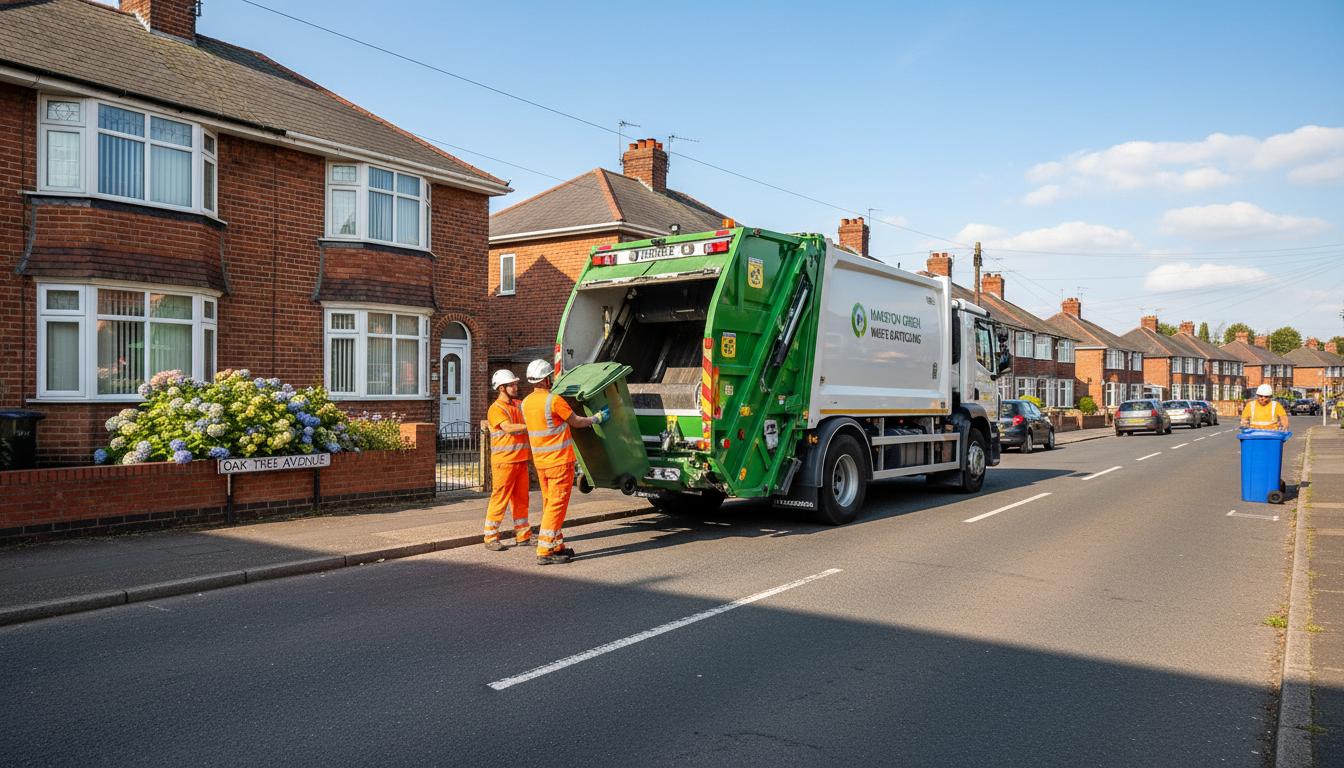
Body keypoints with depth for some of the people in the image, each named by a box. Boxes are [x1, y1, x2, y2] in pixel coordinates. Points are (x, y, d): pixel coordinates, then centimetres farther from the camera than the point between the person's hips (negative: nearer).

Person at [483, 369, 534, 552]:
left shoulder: (519, 405, 14)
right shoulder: (495, 409, -9)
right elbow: (508, 428, -23)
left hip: (521, 459, 7)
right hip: (504, 461, -7)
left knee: (521, 498, 11)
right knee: (500, 498, -3)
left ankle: (523, 535, 19)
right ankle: (491, 538, 5)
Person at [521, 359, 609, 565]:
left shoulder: (526, 403, 6)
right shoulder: (554, 401, -17)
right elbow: (577, 422, -6)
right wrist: (598, 417, 9)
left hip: (540, 461, 8)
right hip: (560, 461, -8)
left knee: (549, 504, 15)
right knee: (557, 505, -4)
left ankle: (557, 546, 22)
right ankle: (544, 551, -5)